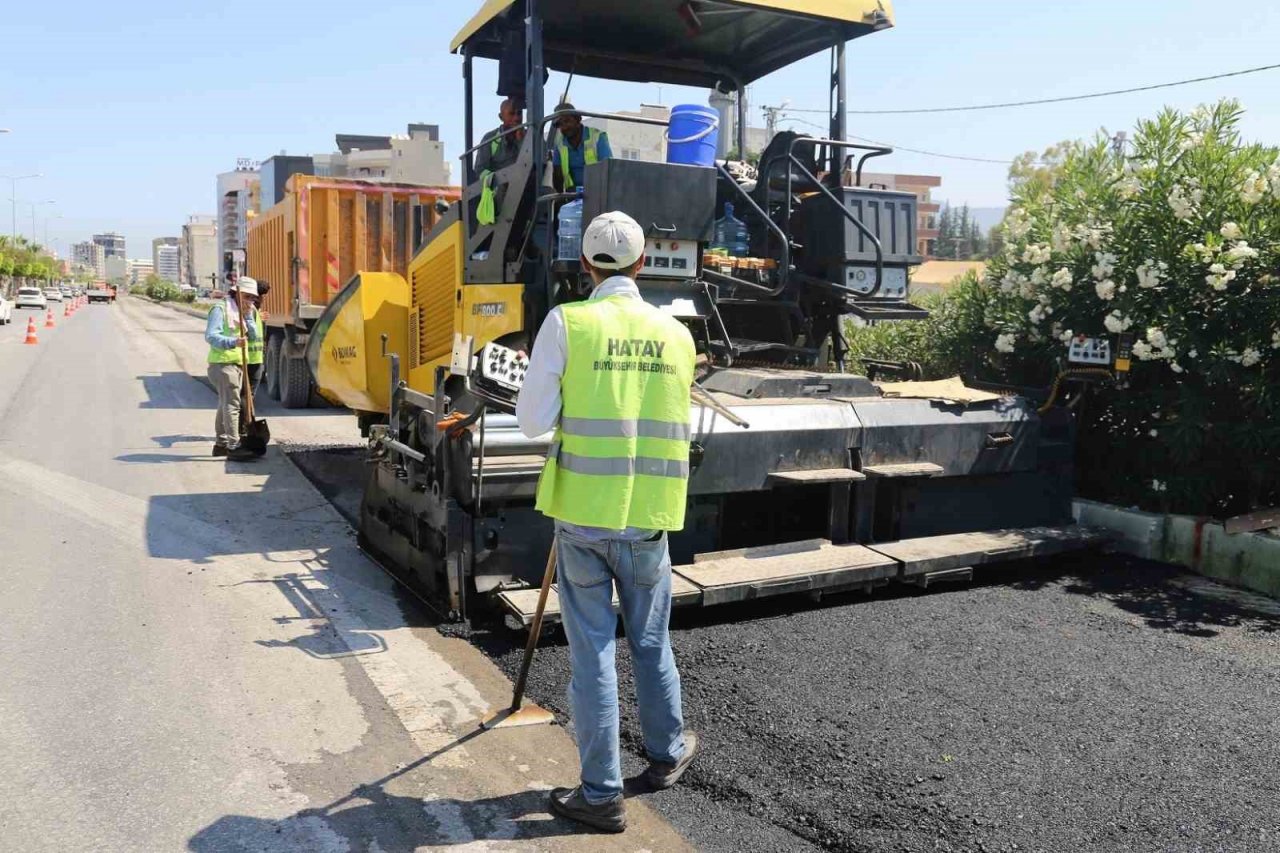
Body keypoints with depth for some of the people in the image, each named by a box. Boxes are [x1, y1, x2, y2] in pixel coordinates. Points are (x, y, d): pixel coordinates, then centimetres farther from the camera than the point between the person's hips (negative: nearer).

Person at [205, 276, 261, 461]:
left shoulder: (245, 312, 17)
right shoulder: (220, 309, -8)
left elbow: (254, 337, 7)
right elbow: (211, 336, -19)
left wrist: (248, 317, -5)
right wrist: (233, 342, -33)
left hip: (237, 364, 9)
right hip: (222, 364, -9)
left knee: (225, 404, 16)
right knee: (232, 404, -14)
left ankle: (221, 443, 25)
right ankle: (234, 447, -16)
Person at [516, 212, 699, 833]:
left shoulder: (566, 323, -8)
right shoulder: (676, 334, 3)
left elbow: (533, 421, -9)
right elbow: (674, 425, 11)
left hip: (583, 511, -3)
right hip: (648, 514, 3)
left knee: (592, 651, 7)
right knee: (651, 641, 20)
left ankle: (601, 794, 16)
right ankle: (666, 754, 39)